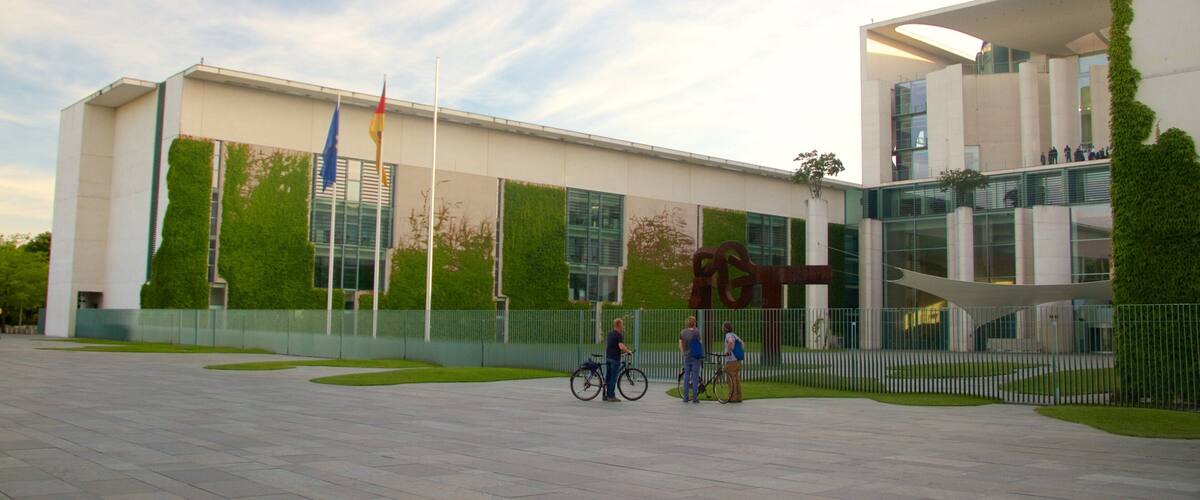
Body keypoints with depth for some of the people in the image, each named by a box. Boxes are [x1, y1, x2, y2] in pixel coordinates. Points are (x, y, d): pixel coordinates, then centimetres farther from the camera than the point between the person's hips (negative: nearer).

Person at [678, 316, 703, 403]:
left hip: (686, 357, 4)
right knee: (695, 377, 0)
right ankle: (695, 398, 1)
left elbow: (680, 345, 7)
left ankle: (685, 398, 10)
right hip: (695, 357, -4)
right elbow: (700, 343, -8)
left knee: (686, 377, 9)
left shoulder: (682, 332, 3)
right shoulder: (696, 332, -11)